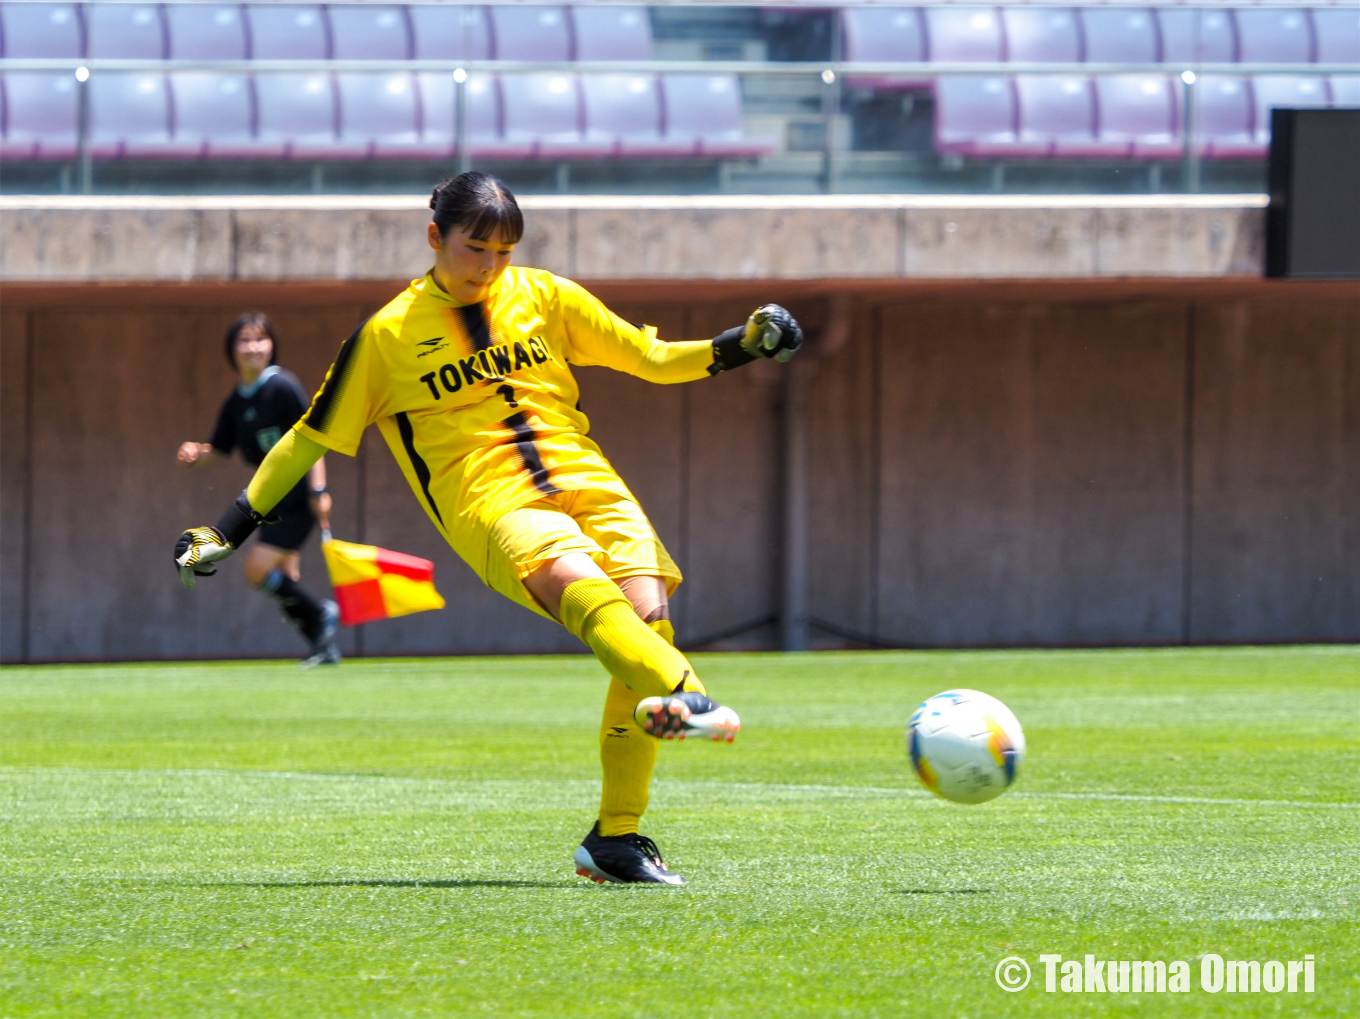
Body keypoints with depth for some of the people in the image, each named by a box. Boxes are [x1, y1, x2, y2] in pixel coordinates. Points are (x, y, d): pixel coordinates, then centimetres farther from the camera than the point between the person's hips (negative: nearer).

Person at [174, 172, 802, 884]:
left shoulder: (543, 296, 16)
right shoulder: (388, 336, 8)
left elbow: (650, 358, 20)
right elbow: (309, 439, 15)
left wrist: (742, 345, 4)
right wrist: (228, 531, 12)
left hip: (585, 481, 4)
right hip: (490, 504, -4)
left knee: (647, 612, -20)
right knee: (580, 584, -35)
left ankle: (616, 839, -11)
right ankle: (684, 696, -63)